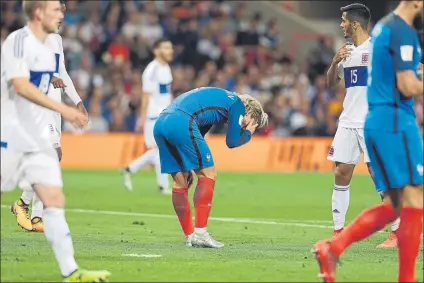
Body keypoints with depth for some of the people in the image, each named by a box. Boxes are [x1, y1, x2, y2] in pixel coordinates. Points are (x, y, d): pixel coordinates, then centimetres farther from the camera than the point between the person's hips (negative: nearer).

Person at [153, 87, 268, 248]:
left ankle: (190, 237, 18)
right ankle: (200, 233, -3)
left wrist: (188, 167, 30)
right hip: (182, 123, -9)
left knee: (180, 181, 14)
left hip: (160, 124, 9)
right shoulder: (237, 103, 9)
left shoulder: (220, 98, 34)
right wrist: (248, 133, 25)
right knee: (208, 174, 1)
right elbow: (232, 141, 5)